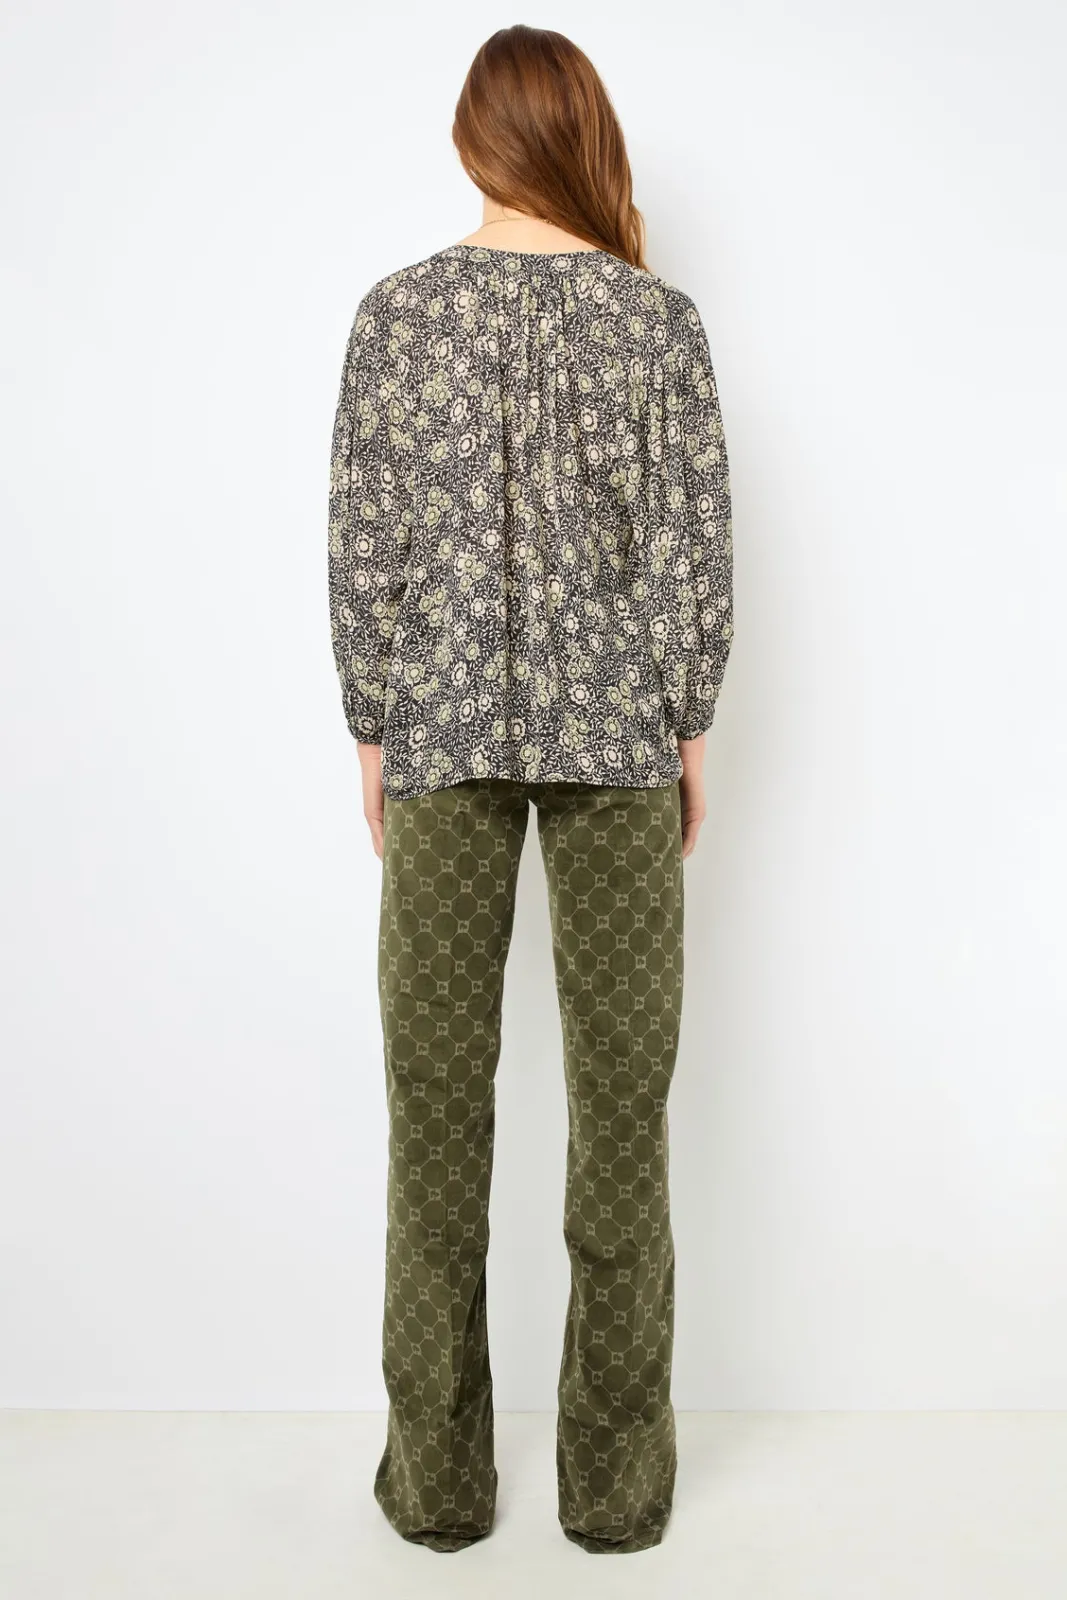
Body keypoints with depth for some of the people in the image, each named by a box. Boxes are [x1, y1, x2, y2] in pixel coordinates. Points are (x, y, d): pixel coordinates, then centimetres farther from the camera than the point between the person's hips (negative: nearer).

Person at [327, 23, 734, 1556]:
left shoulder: (398, 310, 1)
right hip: (619, 734, 0)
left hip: (443, 729, 1)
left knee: (439, 1093, 8)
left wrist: (375, 735, 9)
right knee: (621, 1096, 7)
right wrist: (689, 733, 8)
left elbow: (364, 548, -1)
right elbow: (698, 552, -2)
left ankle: (438, 1475, 20)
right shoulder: (660, 317, 0)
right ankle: (616, 1478, 19)